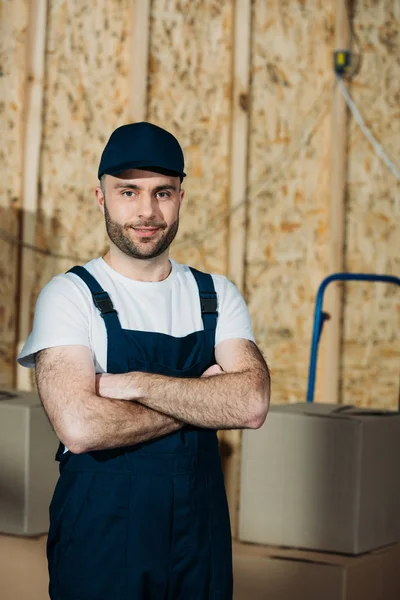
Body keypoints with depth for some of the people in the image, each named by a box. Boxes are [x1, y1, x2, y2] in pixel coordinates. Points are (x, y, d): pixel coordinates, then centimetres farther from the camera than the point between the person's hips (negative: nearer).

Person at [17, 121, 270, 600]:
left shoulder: (217, 296, 5)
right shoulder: (70, 295, -8)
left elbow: (251, 404, -11)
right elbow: (80, 427, -22)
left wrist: (136, 384, -19)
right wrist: (200, 400, -12)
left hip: (201, 537, 4)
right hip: (100, 541, -4)